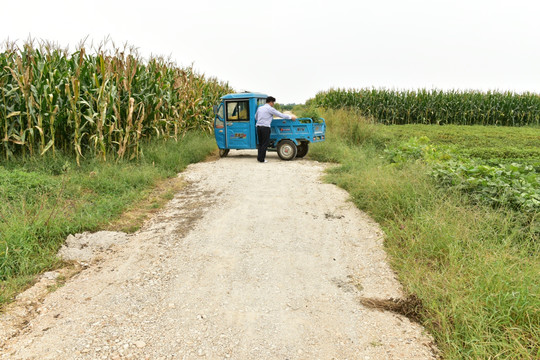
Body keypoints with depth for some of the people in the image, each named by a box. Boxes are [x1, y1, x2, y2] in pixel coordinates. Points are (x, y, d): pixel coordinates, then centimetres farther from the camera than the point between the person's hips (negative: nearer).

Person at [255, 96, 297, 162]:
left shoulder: (260, 108, 16)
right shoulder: (270, 109, -4)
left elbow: (256, 117, 30)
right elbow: (281, 115, -4)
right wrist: (291, 117, 5)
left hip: (258, 126, 7)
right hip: (265, 127, -7)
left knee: (260, 143, 14)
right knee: (265, 143, -1)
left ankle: (259, 157, 13)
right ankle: (261, 159, -2)